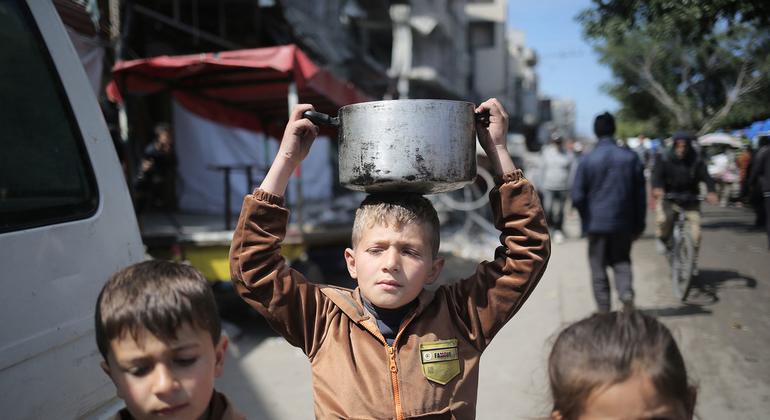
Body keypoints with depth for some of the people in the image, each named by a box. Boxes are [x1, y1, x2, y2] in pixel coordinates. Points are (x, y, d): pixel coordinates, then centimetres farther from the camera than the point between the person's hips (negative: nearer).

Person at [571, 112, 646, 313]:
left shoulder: (587, 160, -9)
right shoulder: (631, 157, 0)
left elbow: (577, 197, -9)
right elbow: (640, 195, 3)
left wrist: (586, 220, 10)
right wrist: (639, 225, 10)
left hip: (597, 223, -2)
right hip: (624, 223, 3)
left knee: (599, 268, 8)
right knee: (621, 261, 19)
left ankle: (604, 311, 11)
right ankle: (627, 294, -5)